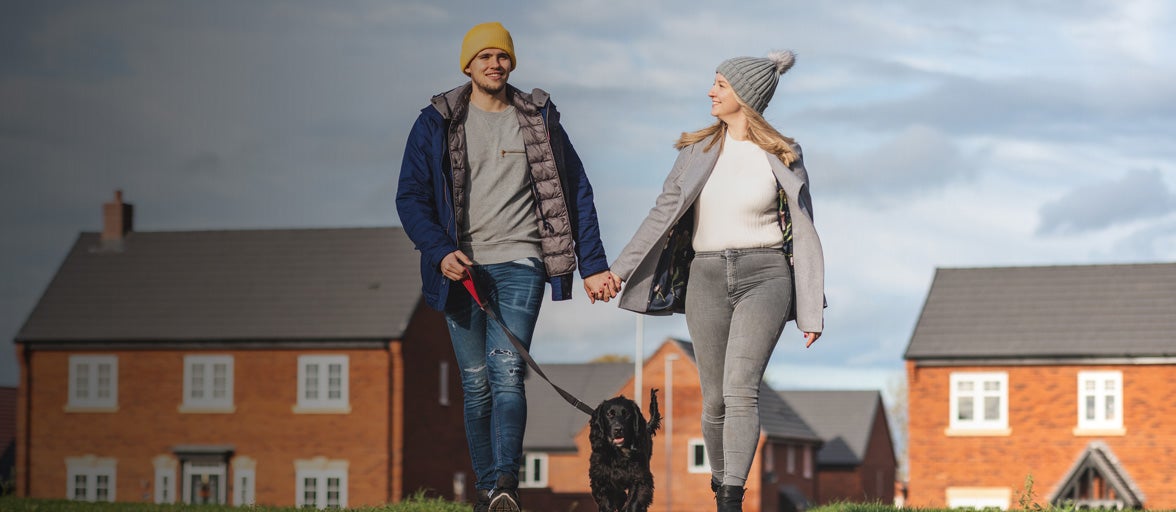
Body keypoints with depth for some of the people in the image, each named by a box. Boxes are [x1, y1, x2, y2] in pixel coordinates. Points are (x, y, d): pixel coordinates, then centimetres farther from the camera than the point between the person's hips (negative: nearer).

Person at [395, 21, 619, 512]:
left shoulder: (540, 119, 9)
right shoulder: (436, 123, 6)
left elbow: (576, 193, 12)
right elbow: (410, 198, 3)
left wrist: (593, 265, 6)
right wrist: (441, 251, -13)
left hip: (520, 265, -1)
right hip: (463, 269, 1)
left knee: (507, 371, -18)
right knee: (476, 384, 2)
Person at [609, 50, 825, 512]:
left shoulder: (782, 159, 2)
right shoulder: (697, 150, 9)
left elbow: (804, 235, 4)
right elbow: (664, 214, 11)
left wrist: (812, 313, 1)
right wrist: (620, 269, 4)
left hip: (763, 276, -3)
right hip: (706, 278, 3)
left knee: (740, 390, -19)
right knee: (715, 400, 4)